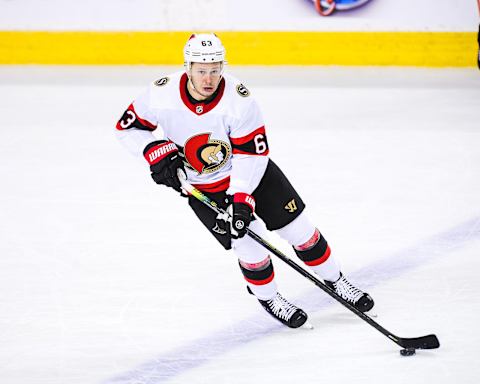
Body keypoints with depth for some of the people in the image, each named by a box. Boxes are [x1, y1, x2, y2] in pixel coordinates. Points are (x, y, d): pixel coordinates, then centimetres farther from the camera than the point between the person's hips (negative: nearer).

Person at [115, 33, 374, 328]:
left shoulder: (238, 98, -28)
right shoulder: (163, 94, -25)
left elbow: (252, 152, -23)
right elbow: (128, 126, -10)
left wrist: (241, 198, -30)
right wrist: (159, 153, -23)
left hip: (251, 169, 0)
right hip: (203, 187, 0)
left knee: (298, 226, 3)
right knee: (250, 244, -9)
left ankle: (334, 280, 25)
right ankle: (267, 297, 19)